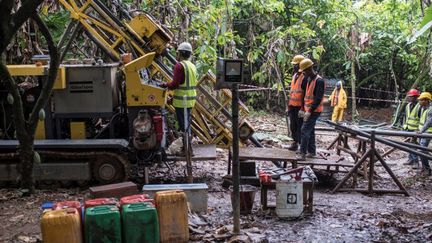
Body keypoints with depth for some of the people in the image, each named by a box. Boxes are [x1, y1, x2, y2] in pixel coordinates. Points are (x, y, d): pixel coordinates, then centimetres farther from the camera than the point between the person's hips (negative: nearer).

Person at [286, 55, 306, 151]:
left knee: (300, 126, -4)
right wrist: (288, 105, 19)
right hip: (292, 105, 8)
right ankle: (295, 142, 22)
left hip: (300, 106, -8)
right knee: (293, 125, 12)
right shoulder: (294, 76, 16)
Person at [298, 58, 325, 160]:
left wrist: (309, 111, -23)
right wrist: (302, 109, 17)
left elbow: (318, 99, -22)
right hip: (308, 110, 9)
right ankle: (312, 152, 23)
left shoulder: (319, 81, -17)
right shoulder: (309, 79, 12)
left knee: (305, 130, -13)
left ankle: (303, 153, -13)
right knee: (310, 131, 14)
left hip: (314, 111, -9)